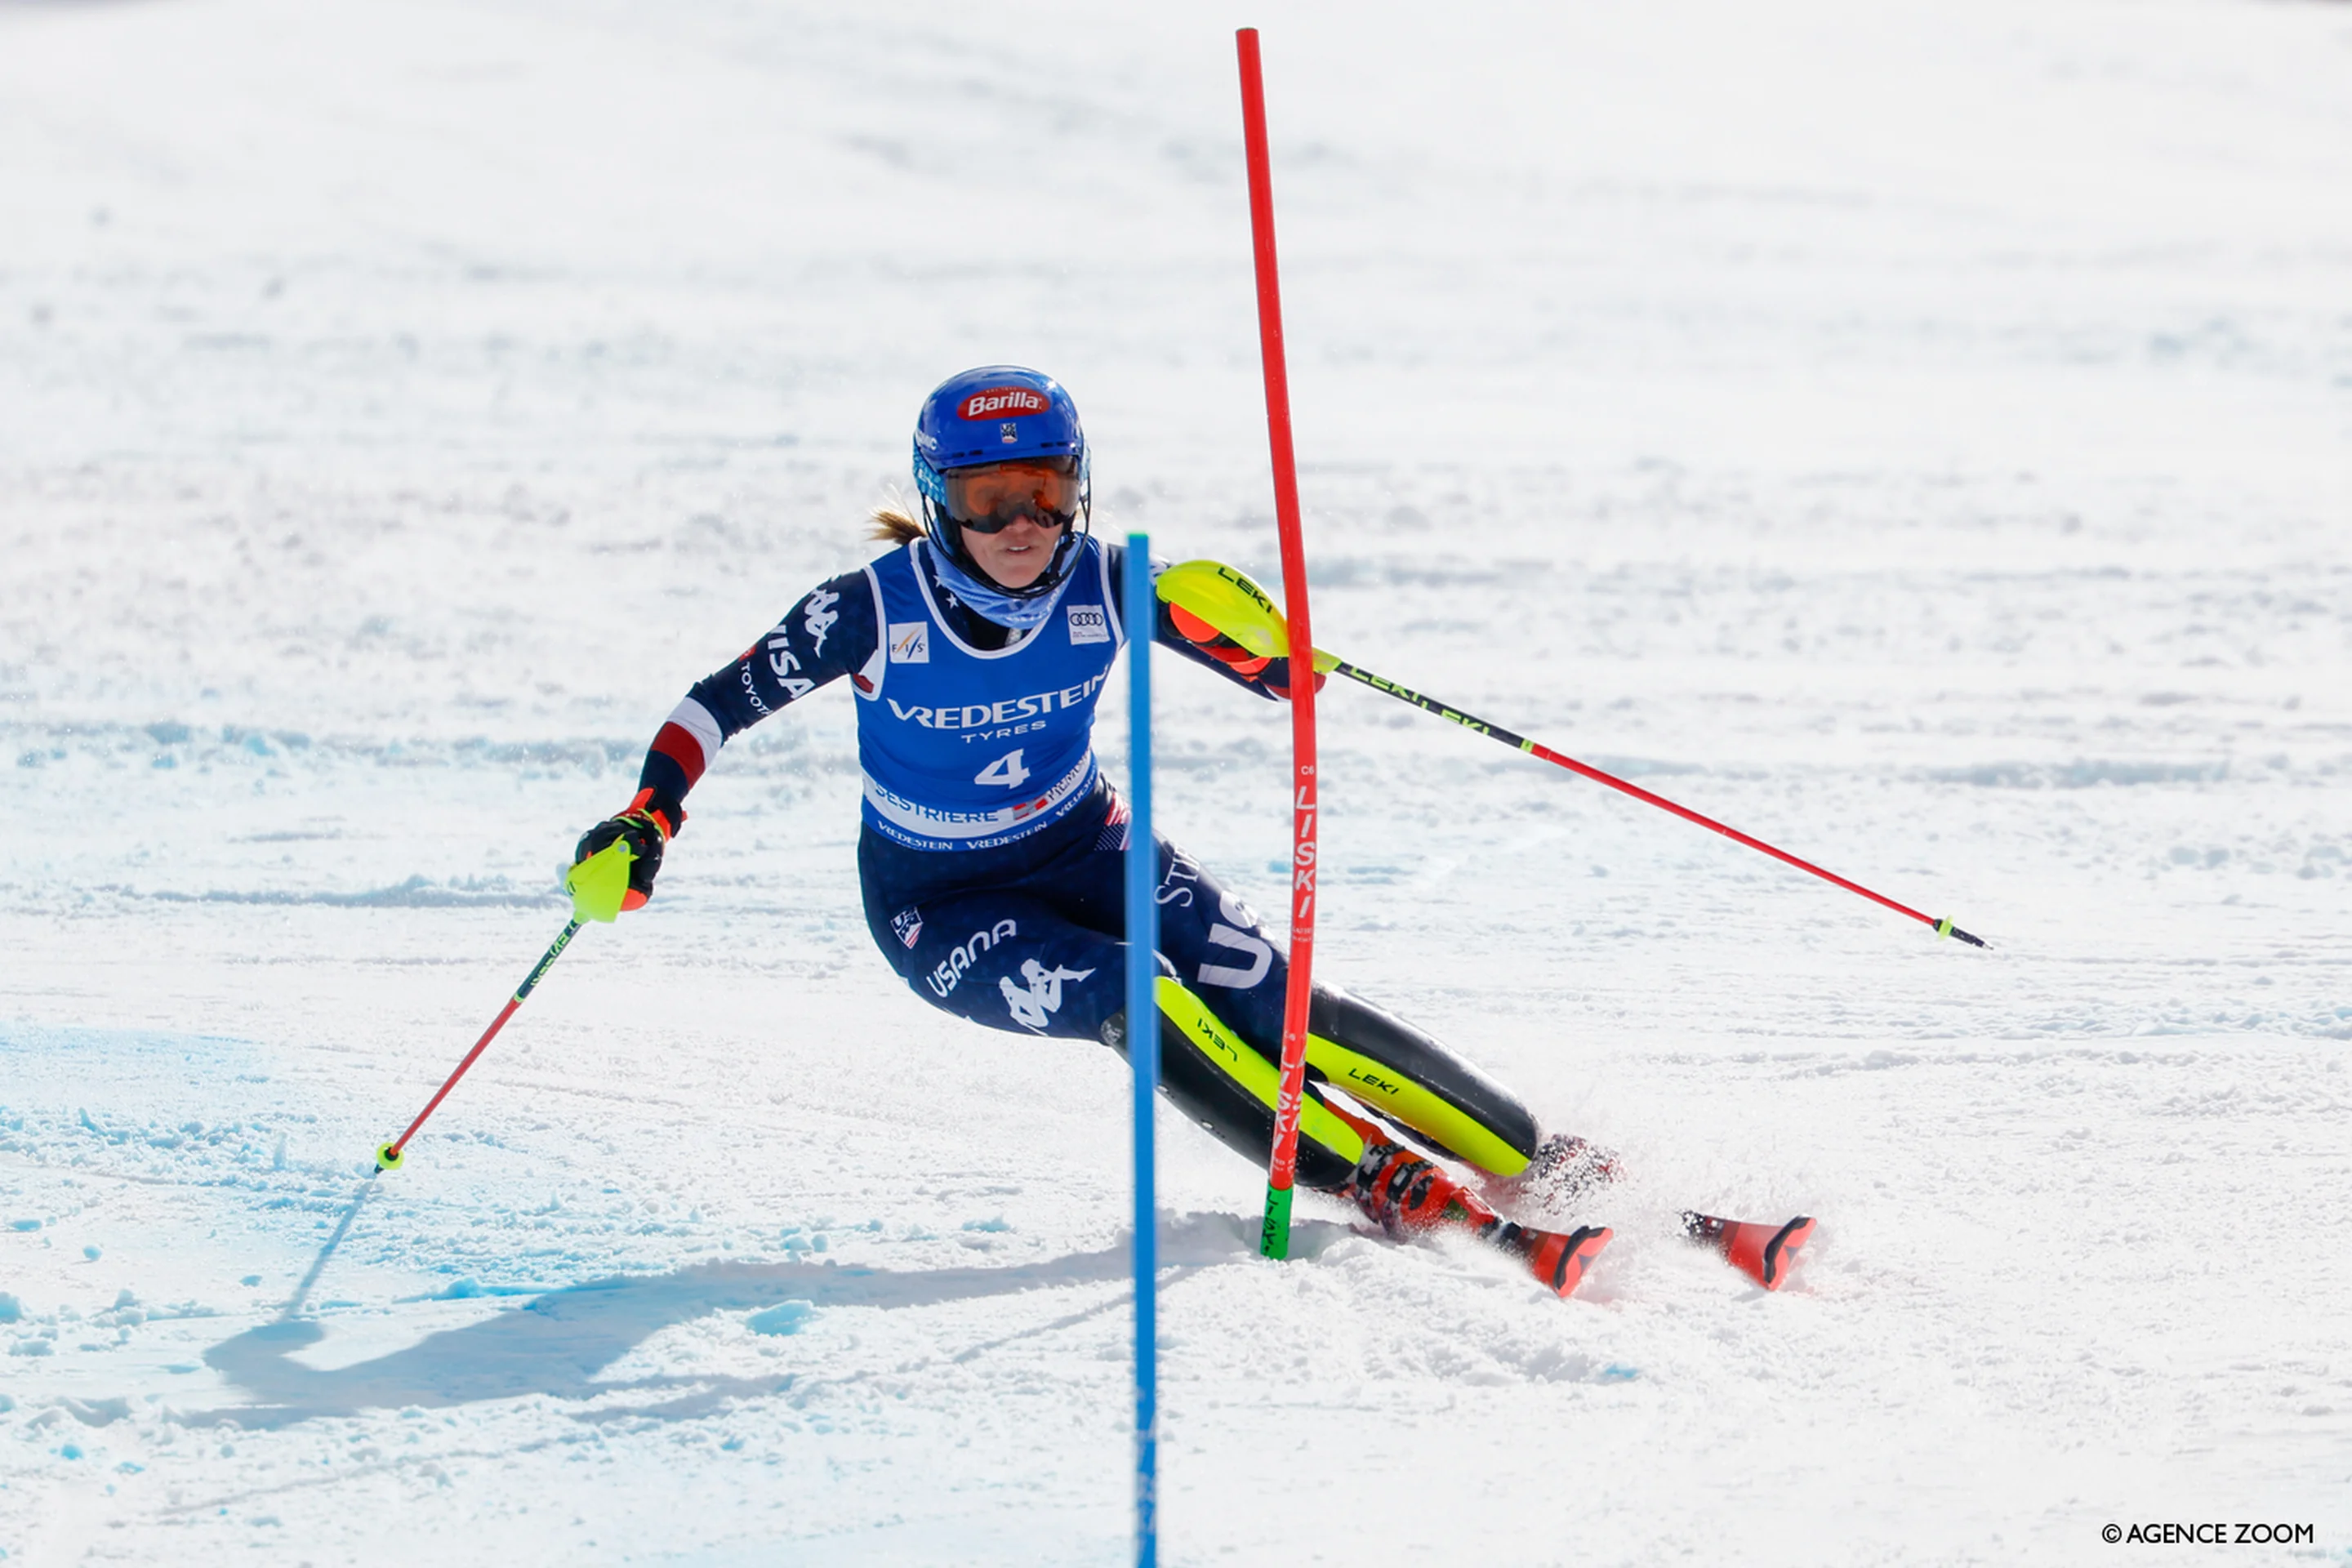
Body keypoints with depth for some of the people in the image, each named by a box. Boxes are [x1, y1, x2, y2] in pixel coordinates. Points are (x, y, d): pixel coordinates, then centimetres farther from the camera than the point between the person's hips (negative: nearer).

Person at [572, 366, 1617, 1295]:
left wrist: (1223, 625, -37)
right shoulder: (877, 609, -23)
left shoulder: (1105, 584, -18)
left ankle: (1544, 1166, -14)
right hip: (941, 908, -2)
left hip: (1084, 849, 2)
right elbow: (723, 702, -12)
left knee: (1276, 1006, -18)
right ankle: (1391, 1188, -28)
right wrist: (646, 823, -25)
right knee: (1142, 1003, -29)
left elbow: (1281, 668, -15)